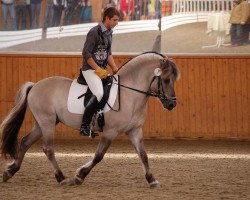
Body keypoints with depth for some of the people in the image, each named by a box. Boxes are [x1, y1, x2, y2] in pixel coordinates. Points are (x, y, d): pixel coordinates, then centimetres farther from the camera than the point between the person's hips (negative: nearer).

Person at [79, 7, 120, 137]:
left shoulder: (109, 33, 11)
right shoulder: (95, 32, -15)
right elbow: (86, 54, -18)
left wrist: (115, 69, 9)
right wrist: (98, 70, -18)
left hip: (102, 69, 9)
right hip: (90, 69, -9)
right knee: (99, 94, -27)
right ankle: (84, 126, -22)